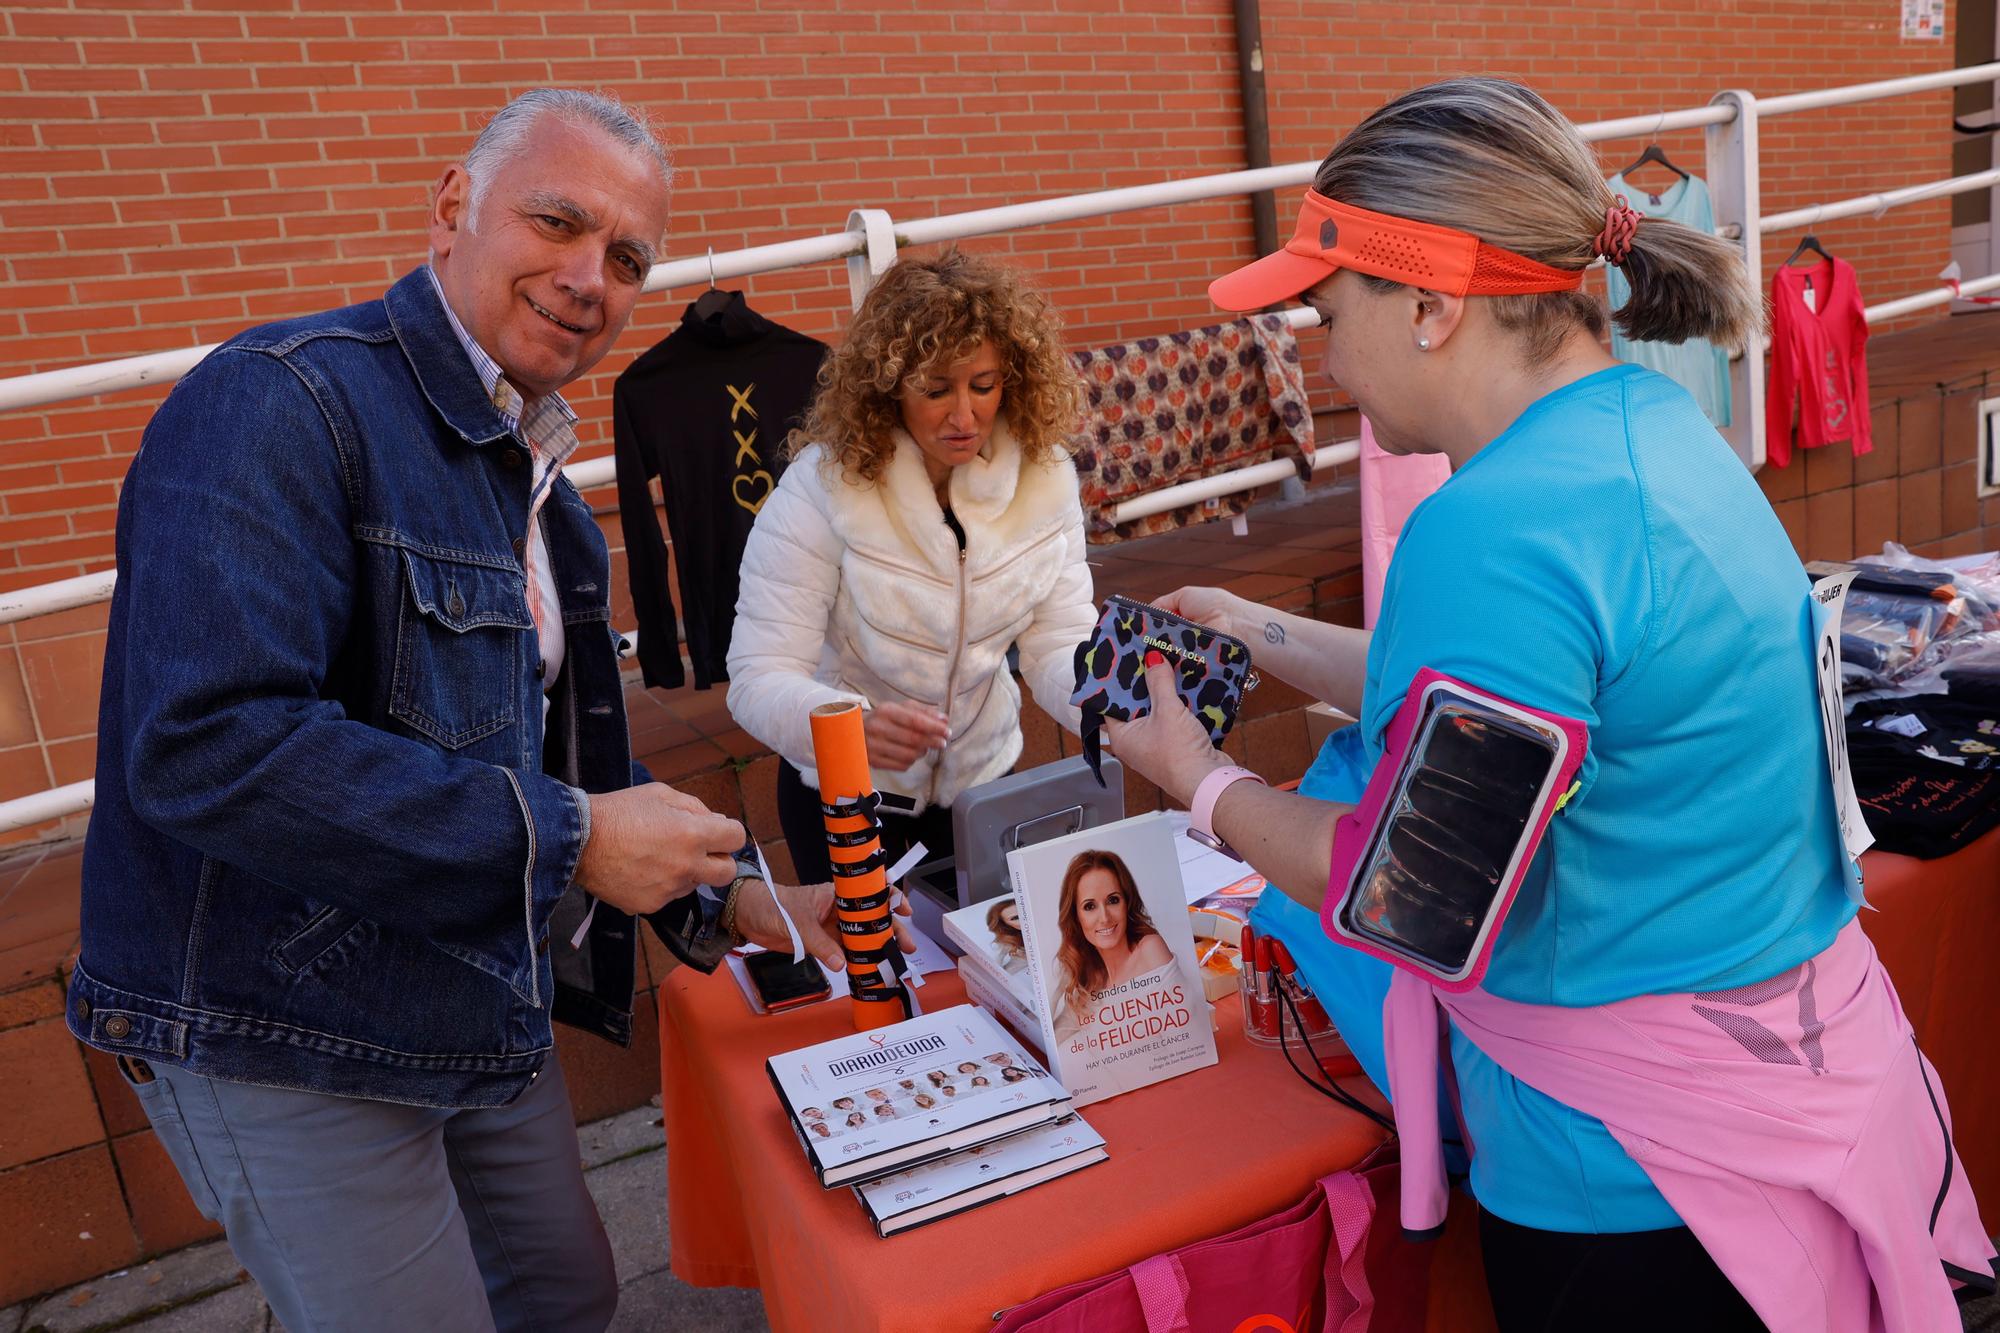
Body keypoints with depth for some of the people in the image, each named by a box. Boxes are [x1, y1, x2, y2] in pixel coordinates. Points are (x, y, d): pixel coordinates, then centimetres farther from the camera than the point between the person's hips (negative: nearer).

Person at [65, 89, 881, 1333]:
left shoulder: (539, 483, 10)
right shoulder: (283, 405, -20)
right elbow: (207, 745, -33)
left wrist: (725, 899, 7)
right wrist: (566, 836, -28)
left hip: (487, 1015, 9)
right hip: (282, 1040, -9)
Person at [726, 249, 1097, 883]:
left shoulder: (1044, 476, -13)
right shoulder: (824, 483, -25)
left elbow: (1059, 645, -15)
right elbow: (759, 677, -29)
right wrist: (854, 725, -50)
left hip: (985, 776, 4)